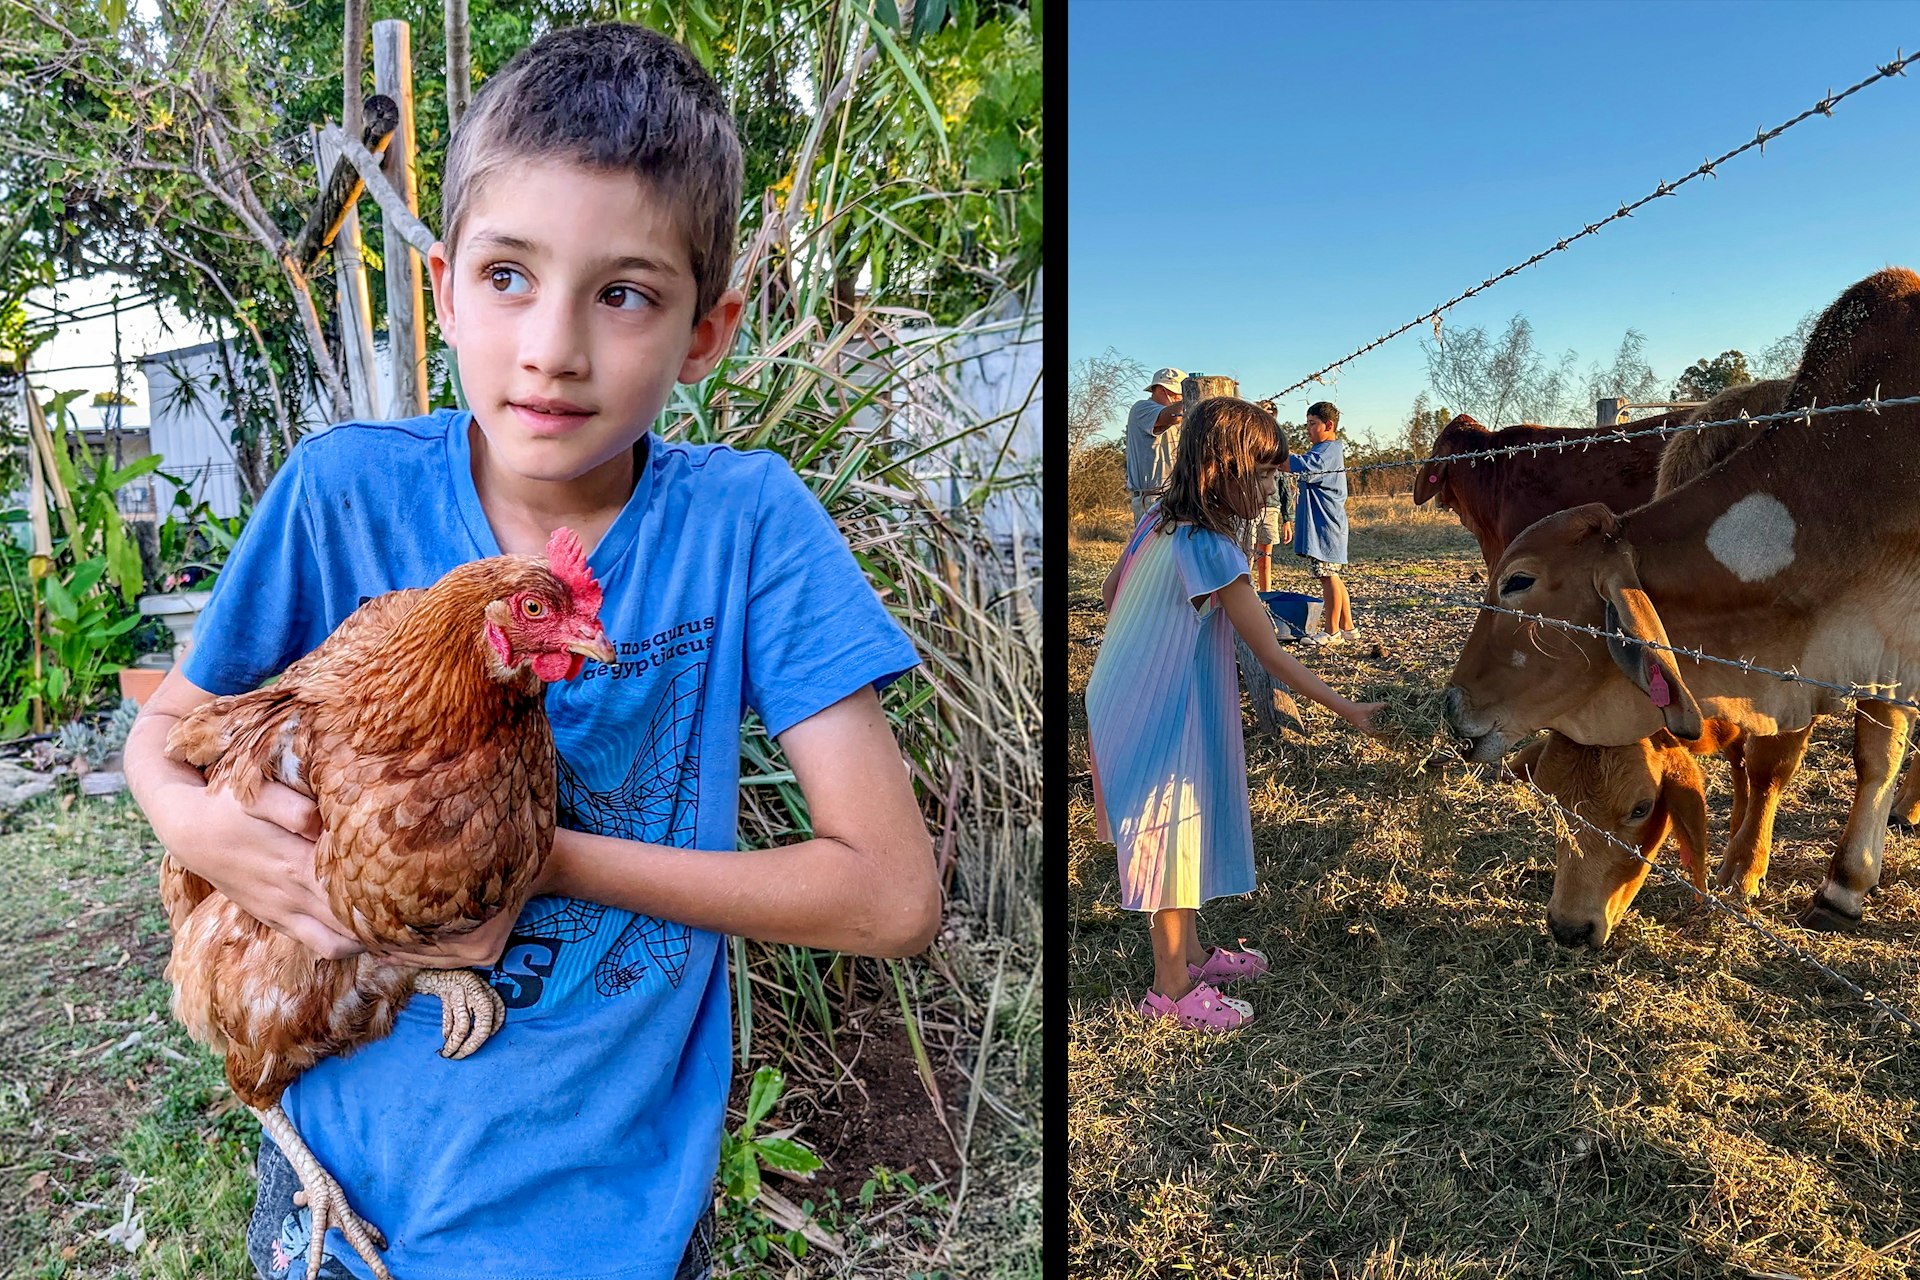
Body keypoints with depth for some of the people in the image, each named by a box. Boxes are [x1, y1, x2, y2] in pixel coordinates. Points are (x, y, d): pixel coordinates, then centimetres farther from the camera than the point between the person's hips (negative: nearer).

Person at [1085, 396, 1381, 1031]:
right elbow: (1271, 655, -19)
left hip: (1129, 704, 9)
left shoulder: (1159, 522, 1)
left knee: (1181, 831, 20)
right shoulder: (1209, 550, -24)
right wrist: (1344, 708, -12)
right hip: (1164, 716, -9)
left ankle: (1189, 953, 37)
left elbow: (1109, 594, 15)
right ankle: (1172, 988, 20)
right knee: (1173, 834, 4)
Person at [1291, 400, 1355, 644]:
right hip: (1320, 524, 11)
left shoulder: (1329, 450, -15)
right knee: (1331, 577, 14)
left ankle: (1332, 632, 0)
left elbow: (1303, 466, -31)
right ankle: (1347, 627, 21)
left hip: (1325, 524, -11)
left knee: (1328, 576, -6)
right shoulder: (1327, 450, 20)